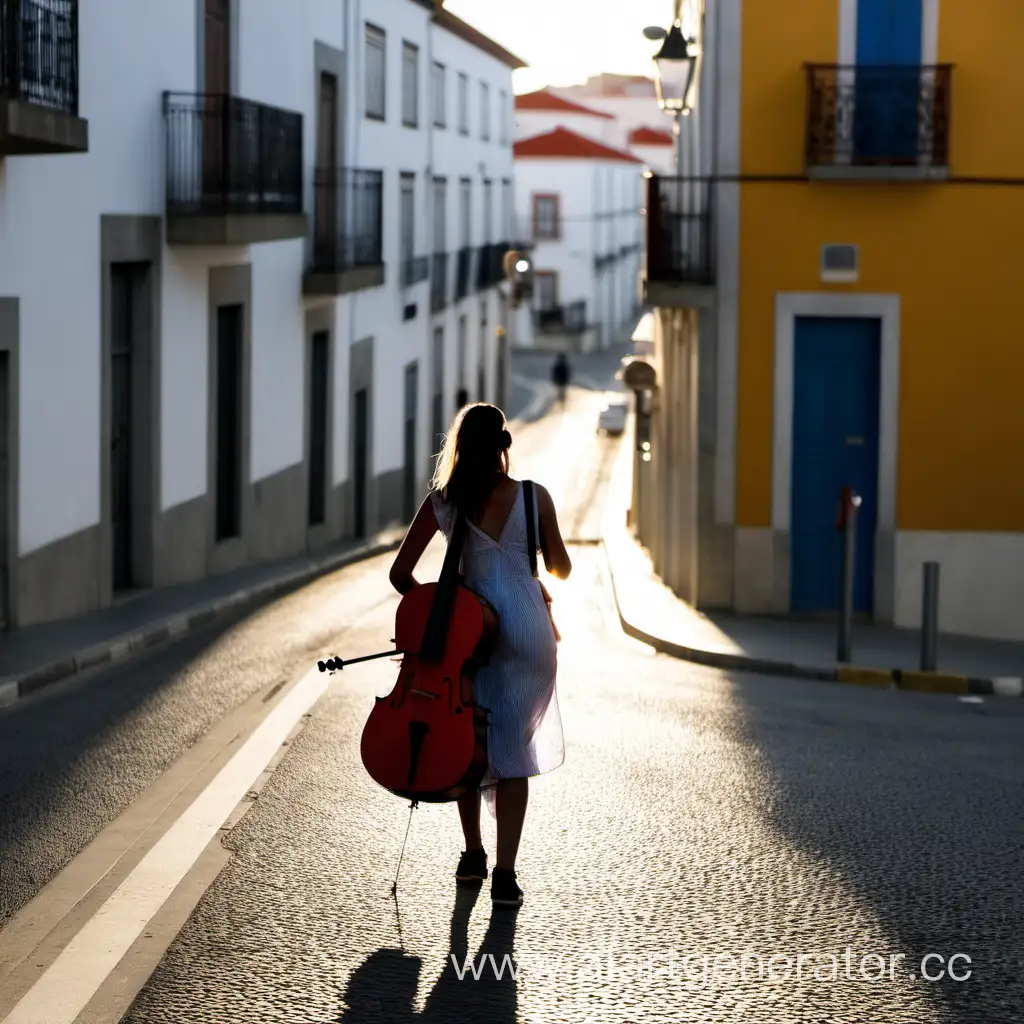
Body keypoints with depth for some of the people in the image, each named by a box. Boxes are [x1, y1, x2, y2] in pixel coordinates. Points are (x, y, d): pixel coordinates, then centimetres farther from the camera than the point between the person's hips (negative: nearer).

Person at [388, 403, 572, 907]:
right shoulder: (534, 497, -4)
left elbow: (400, 573, 0)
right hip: (527, 631, -1)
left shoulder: (442, 501, -2)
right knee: (514, 748, 3)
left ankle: (473, 854, 27)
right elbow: (561, 569, 7)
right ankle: (504, 873, -3)